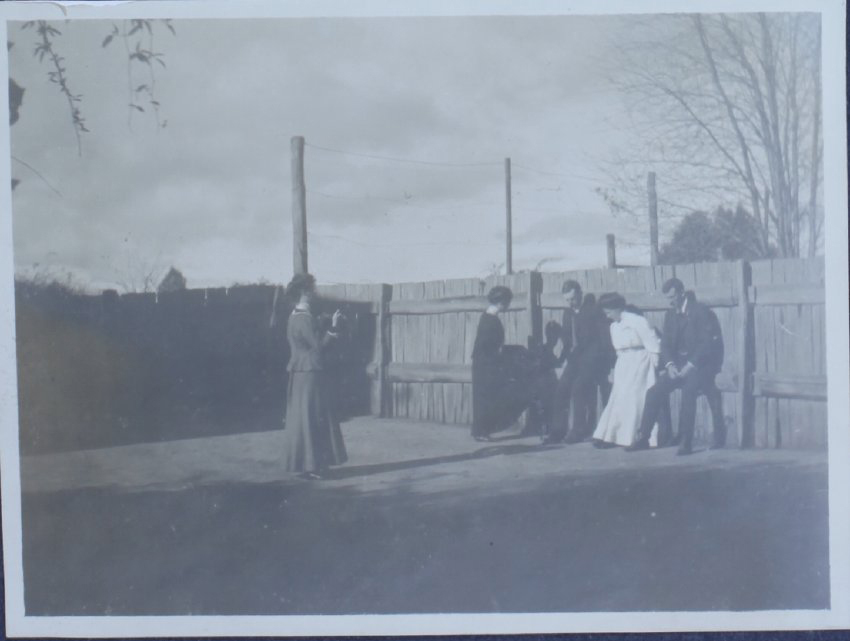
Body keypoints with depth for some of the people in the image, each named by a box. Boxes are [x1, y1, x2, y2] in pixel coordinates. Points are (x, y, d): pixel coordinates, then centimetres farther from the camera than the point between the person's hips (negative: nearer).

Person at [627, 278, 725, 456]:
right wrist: (670, 365, -10)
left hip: (701, 363, -7)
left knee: (688, 391, -32)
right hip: (680, 364, 7)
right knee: (654, 392, -8)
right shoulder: (670, 314, 10)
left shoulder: (700, 311, -11)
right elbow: (665, 344, 9)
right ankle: (642, 438, -2)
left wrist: (690, 365, -23)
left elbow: (707, 343, -17)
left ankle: (686, 442, -27)